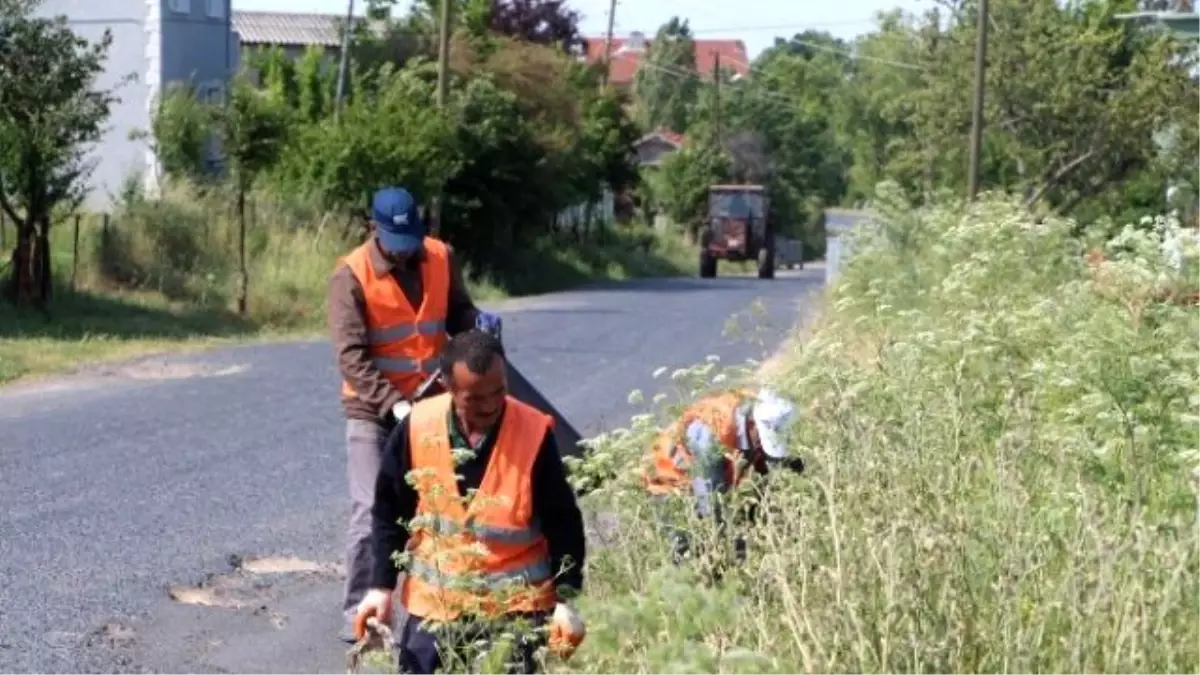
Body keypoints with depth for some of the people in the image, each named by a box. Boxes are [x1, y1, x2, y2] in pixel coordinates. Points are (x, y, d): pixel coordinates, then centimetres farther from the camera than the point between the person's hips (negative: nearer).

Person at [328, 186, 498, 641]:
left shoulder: (441, 259, -2)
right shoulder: (352, 275, -15)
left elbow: (457, 312, 11)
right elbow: (351, 356, -20)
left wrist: (478, 323, -13)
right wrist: (393, 403, -29)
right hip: (372, 410, -4)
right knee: (371, 510, -8)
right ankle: (357, 613, 0)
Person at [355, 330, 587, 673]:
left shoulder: (534, 434, -15)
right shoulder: (417, 428, -10)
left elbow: (563, 522, -7)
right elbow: (390, 511, 3)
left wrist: (565, 598, -12)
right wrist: (383, 585, 0)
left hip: (516, 603, -2)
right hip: (434, 600, 2)